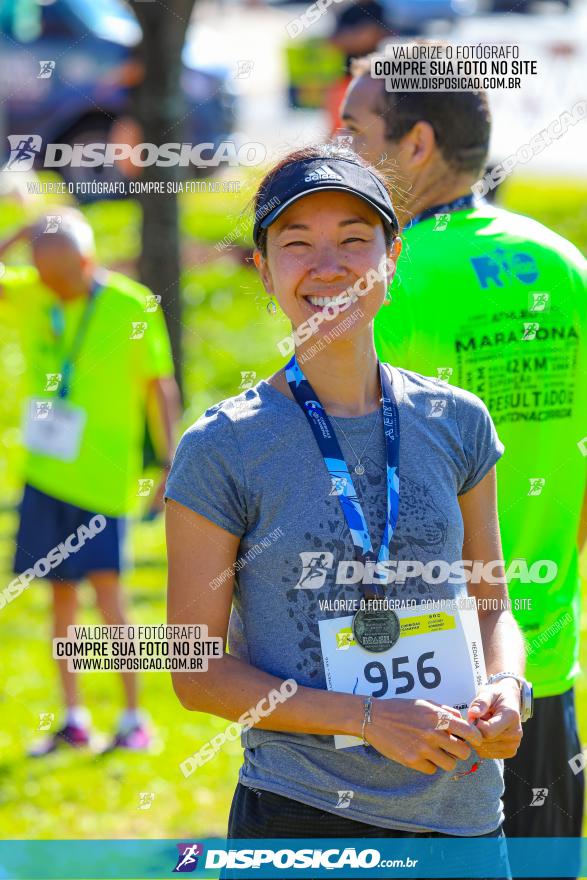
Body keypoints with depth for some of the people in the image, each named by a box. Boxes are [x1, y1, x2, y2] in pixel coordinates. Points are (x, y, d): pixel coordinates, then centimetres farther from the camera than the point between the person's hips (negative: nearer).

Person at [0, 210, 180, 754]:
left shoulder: (133, 309, -9)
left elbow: (161, 388, -3)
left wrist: (171, 468, -5)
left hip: (103, 477, -5)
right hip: (45, 472, 5)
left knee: (106, 588, -11)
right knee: (61, 592, 8)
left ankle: (134, 720, -5)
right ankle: (73, 719, 15)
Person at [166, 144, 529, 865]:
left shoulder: (457, 424, 5)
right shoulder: (221, 450, -7)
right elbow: (198, 672, -6)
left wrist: (505, 690, -8)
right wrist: (368, 717, -17)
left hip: (463, 813, 4)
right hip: (302, 818, -3)